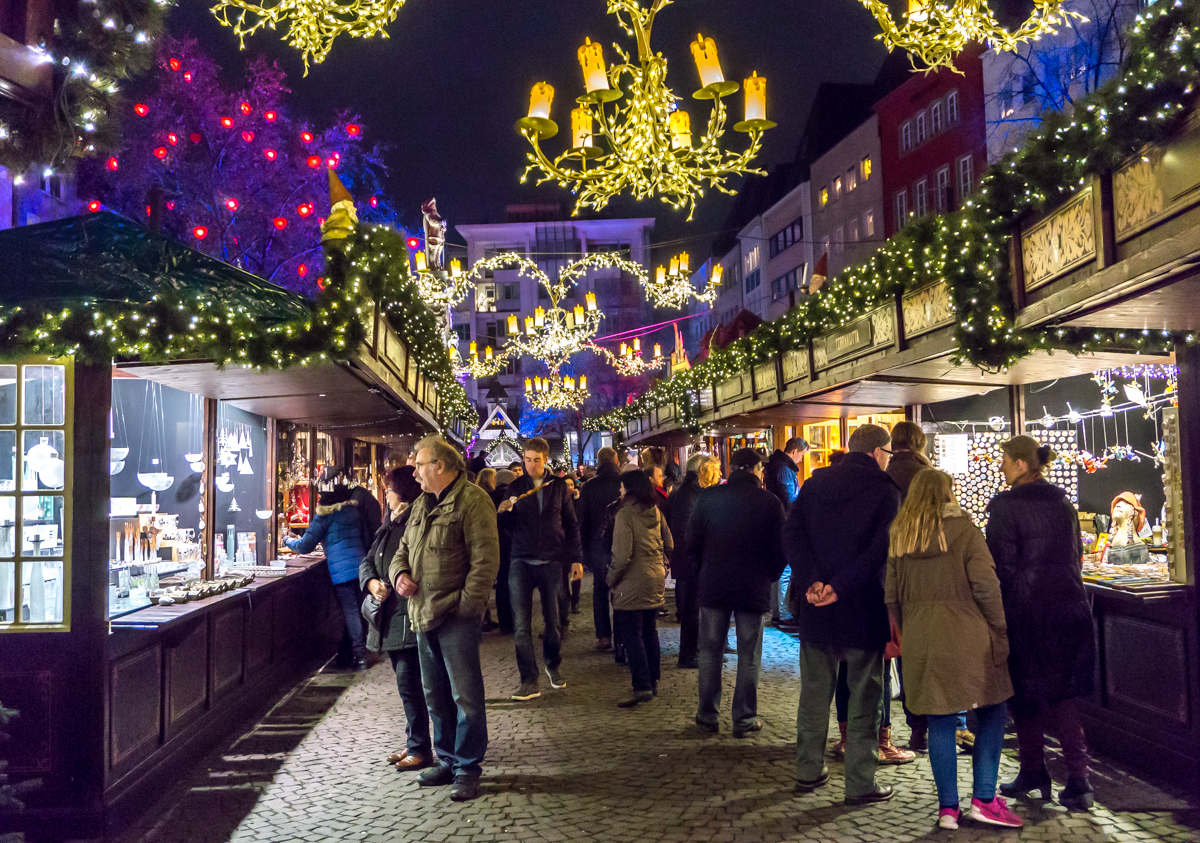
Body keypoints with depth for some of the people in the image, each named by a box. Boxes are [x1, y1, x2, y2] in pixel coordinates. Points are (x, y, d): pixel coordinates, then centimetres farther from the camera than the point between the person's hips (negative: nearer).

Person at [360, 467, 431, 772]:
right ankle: (414, 743, 27)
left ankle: (420, 749, 6)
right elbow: (368, 560, 15)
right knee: (407, 683, 16)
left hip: (411, 616, -9)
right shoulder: (389, 525, 14)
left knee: (409, 683, -5)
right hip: (390, 617, 9)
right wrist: (372, 582, -5)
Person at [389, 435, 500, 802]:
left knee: (465, 695, -2)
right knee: (435, 695, 17)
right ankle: (447, 760, 29)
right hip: (422, 615, 9)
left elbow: (485, 558, -16)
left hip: (455, 616, -9)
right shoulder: (421, 505, 17)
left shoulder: (472, 500, -10)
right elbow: (403, 549, 23)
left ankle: (467, 767, 9)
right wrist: (399, 572, 1)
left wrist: (467, 604, -19)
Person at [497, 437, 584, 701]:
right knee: (521, 625, -7)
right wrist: (504, 513, -16)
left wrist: (576, 558, 5)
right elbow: (510, 528, 5)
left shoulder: (558, 486, 6)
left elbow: (571, 524, 9)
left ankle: (553, 666, 32)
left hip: (552, 562, 0)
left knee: (553, 621, 8)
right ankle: (529, 681, -1)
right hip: (522, 562, 0)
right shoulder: (515, 487, 5)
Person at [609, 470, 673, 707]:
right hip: (656, 580, 7)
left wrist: (612, 579, -6)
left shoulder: (625, 514, -14)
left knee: (631, 634, -3)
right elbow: (668, 544, 13)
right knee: (650, 630, 16)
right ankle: (653, 682, 22)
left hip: (633, 582, -7)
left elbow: (622, 555, -18)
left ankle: (642, 687, -5)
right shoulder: (655, 511, 7)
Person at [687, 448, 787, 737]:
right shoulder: (770, 502, -6)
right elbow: (779, 550, -3)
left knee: (710, 651, 12)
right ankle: (744, 719, 12)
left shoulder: (708, 497, -2)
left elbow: (692, 543, 1)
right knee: (749, 656, 8)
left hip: (714, 586, 2)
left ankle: (708, 715, 18)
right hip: (754, 589, -1)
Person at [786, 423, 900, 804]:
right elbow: (880, 549, -19)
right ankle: (860, 783, 11)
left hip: (815, 606, 4)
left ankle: (808, 770, 26)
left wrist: (811, 581, -13)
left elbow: (792, 533, -5)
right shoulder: (886, 491, -7)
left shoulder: (815, 483, 6)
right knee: (864, 697, 7)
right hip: (864, 609, -4)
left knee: (814, 691, 16)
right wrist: (842, 586, -20)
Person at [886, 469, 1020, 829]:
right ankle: (984, 799, 8)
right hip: (966, 634, -4)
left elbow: (892, 596, 9)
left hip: (921, 640, 4)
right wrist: (999, 632, -2)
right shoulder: (964, 529, -4)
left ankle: (948, 807, 12)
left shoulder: (899, 536, 8)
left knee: (940, 721, 9)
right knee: (992, 713, 12)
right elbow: (985, 586, -9)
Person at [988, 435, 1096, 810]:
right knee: (1063, 695, 11)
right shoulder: (1064, 504, 7)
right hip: (1067, 607, 6)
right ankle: (1077, 780, 5)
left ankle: (1034, 773, 19)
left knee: (1025, 695, 10)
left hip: (1025, 612, -5)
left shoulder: (1005, 506, -13)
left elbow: (1002, 565, -13)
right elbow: (1075, 556, 14)